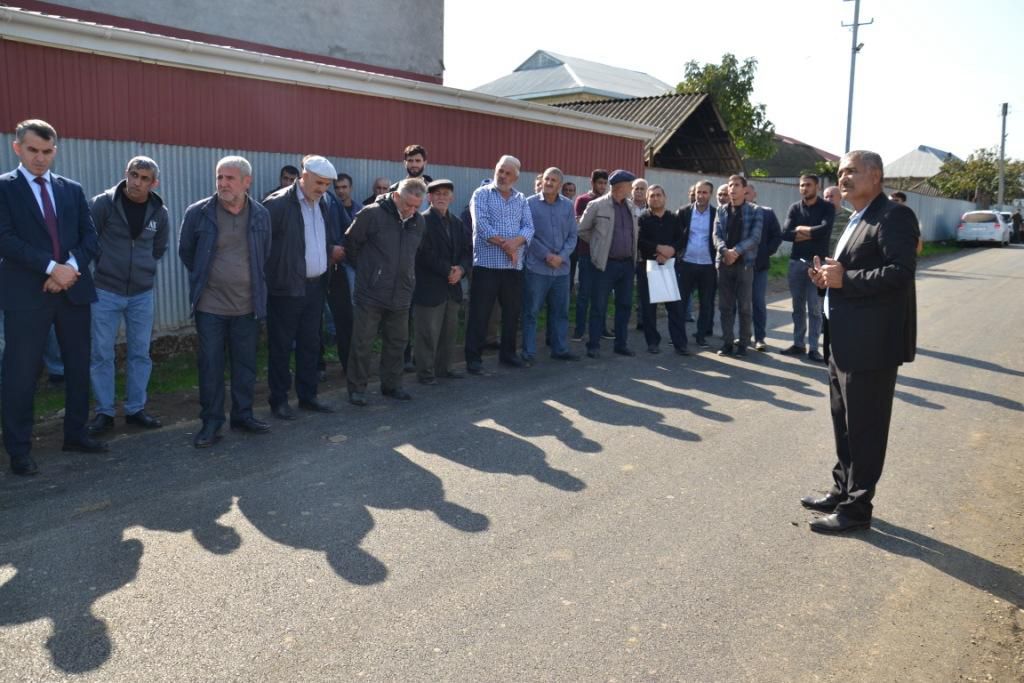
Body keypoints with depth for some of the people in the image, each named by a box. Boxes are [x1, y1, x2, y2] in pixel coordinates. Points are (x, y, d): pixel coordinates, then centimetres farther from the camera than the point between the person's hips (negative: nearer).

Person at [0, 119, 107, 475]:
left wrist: (71, 268, -11)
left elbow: (89, 236, 7)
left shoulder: (72, 189, 13)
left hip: (73, 289, 5)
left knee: (78, 365, 11)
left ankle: (76, 433, 25)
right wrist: (52, 267, -18)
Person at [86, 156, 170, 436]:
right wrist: (105, 265, 1)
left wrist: (144, 269, 10)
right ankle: (104, 412, 14)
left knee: (140, 353, 9)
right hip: (105, 291, -3)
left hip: (142, 293, 3)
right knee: (101, 354, 3)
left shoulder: (159, 212, 1)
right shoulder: (103, 203, -9)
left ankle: (135, 409, 21)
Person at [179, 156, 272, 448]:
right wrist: (204, 279, 13)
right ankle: (211, 422, 13)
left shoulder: (261, 215, 0)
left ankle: (243, 414, 26)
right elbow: (185, 251, 8)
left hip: (248, 305, 2)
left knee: (246, 364, 11)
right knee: (210, 365, 2)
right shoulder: (198, 213, -6)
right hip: (210, 305, -2)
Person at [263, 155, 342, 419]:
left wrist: (334, 252, 1)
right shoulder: (278, 203, -13)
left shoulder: (324, 204, 11)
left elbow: (333, 240, 20)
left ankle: (307, 396, 24)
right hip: (286, 288, -7)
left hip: (315, 286, 7)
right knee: (281, 346, 3)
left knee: (310, 344, 13)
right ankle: (279, 400, 14)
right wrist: (274, 270, -12)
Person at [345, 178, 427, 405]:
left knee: (397, 342, 13)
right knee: (362, 343, 2)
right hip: (370, 293, -5)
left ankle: (391, 384, 27)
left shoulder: (419, 221, 4)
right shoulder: (372, 214, -12)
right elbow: (351, 243, -1)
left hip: (401, 295, 5)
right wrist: (366, 269, 6)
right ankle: (357, 388, 14)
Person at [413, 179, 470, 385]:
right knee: (428, 332, -3)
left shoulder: (457, 222, 15)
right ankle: (426, 372, 6)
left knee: (449, 330, 12)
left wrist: (460, 269, -7)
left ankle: (443, 367, 24)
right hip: (429, 287, -7)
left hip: (452, 287, 7)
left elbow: (467, 251, 12)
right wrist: (448, 271, -14)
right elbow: (425, 253, -15)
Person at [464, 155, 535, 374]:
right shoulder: (482, 194, 1)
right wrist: (505, 245, -14)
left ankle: (508, 353, 25)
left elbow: (528, 228, 3)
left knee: (512, 312, 11)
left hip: (514, 266, 5)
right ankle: (473, 358, 4)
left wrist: (516, 242, -18)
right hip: (487, 264, -5)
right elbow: (481, 225, -12)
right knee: (480, 313, -2)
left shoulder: (521, 199, 13)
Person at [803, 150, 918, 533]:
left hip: (871, 344, -10)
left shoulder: (894, 216, -13)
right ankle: (842, 492, 33)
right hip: (845, 342, 10)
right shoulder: (857, 221, 18)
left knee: (864, 429, 0)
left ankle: (856, 507, 10)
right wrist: (829, 276, 5)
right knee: (844, 425, 19)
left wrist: (844, 279, -22)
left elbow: (900, 272, -25)